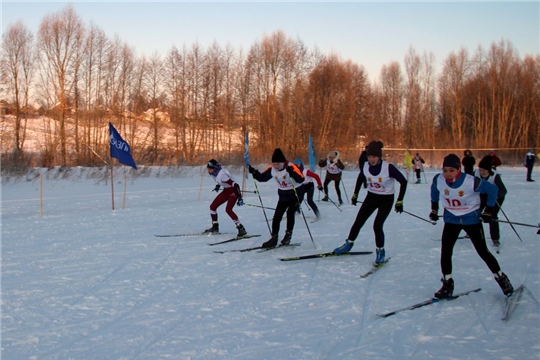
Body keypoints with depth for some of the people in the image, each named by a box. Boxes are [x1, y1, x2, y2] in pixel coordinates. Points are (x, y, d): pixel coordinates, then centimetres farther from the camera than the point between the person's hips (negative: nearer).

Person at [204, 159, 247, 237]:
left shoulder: (222, 175, -31)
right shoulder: (215, 172, -6)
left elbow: (235, 185, -32)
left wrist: (240, 198, -33)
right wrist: (217, 185, 14)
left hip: (233, 191, -9)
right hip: (226, 190, 9)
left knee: (228, 209, -26)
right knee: (212, 206, 7)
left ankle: (241, 228, -18)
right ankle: (215, 227, 23)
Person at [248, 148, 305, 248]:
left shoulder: (291, 167, -24)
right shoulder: (272, 169, -8)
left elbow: (301, 179, -36)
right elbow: (262, 177, 3)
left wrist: (291, 172, -52)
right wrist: (253, 172, -14)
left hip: (295, 195, -5)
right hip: (283, 196, 5)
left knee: (290, 213, -20)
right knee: (277, 217, 0)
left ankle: (288, 235, -3)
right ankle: (274, 238, 9)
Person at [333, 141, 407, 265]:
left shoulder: (388, 167, -25)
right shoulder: (366, 166, -12)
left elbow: (403, 181, -19)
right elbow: (360, 178, 10)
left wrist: (399, 201, -20)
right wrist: (355, 194, 13)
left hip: (386, 199, -4)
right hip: (371, 197, 4)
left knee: (377, 225, -14)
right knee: (358, 222, 2)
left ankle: (380, 251, 7)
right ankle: (349, 244, 23)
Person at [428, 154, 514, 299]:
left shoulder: (471, 182, -26)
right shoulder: (438, 180, -15)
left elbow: (492, 190, -10)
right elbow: (434, 191, 10)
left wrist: (488, 210, -7)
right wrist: (434, 209, 11)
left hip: (471, 219, -3)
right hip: (451, 220, 3)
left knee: (483, 251, 4)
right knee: (445, 251, -7)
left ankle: (501, 278, 25)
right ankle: (447, 284, 8)